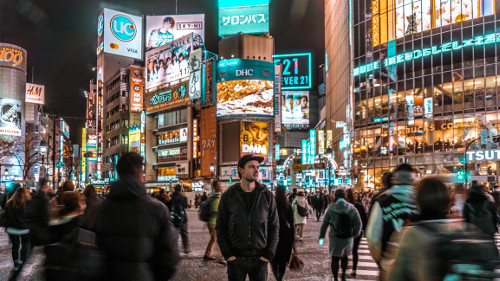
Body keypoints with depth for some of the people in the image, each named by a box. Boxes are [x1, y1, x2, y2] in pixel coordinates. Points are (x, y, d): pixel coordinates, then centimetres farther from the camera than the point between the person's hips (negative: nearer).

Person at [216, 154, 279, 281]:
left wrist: (269, 255, -3)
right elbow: (220, 228, 3)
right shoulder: (228, 196, 0)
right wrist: (227, 254, -4)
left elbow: (274, 227, 3)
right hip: (236, 259, 0)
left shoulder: (267, 196, 1)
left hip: (259, 259, 0)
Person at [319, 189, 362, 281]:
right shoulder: (352, 208, -4)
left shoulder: (331, 208, -6)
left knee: (335, 258, 7)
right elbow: (358, 223, -5)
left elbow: (324, 223, -3)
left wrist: (322, 237, 4)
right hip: (348, 238, 2)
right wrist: (355, 234, 7)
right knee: (345, 256, 23)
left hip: (335, 238, -2)